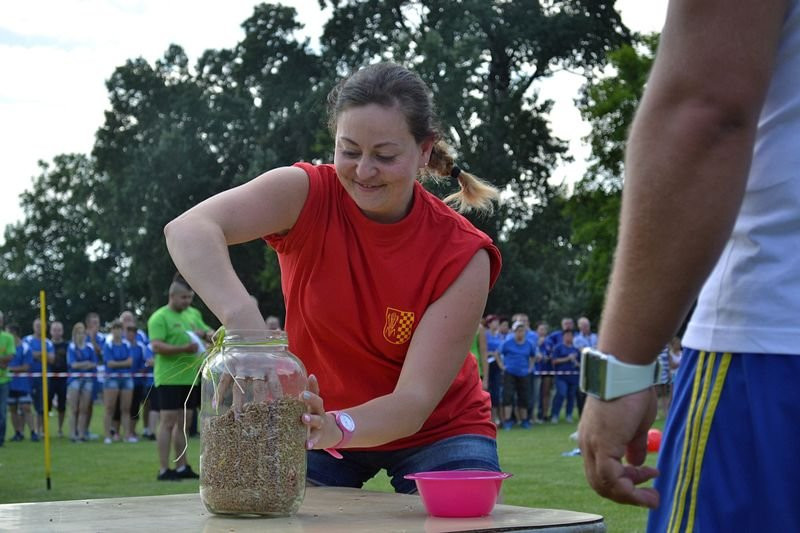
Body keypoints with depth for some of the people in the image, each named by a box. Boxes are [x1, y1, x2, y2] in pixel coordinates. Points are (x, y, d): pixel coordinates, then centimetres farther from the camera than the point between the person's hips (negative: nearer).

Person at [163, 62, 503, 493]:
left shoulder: (462, 255, -22)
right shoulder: (309, 195, -20)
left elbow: (415, 404, -28)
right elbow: (188, 230, -38)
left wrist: (336, 427, -48)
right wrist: (243, 320, -56)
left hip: (436, 431, 0)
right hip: (322, 419, 1)